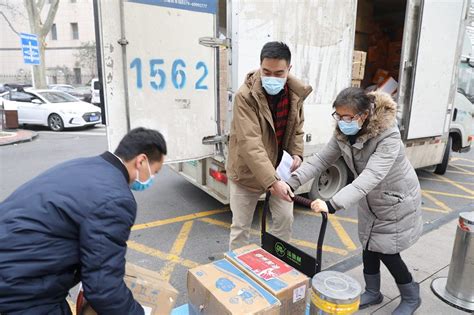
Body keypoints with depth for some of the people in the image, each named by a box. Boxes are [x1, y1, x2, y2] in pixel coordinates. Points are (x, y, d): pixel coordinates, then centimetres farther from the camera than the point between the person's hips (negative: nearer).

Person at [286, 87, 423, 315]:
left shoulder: (388, 137, -34)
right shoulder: (343, 133, -13)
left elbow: (370, 177, -45)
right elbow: (321, 159, -15)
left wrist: (333, 205, -55)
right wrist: (292, 182, -28)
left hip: (396, 201, -6)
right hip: (370, 201, 6)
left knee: (386, 252, 2)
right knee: (369, 247, 13)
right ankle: (372, 292, 35)